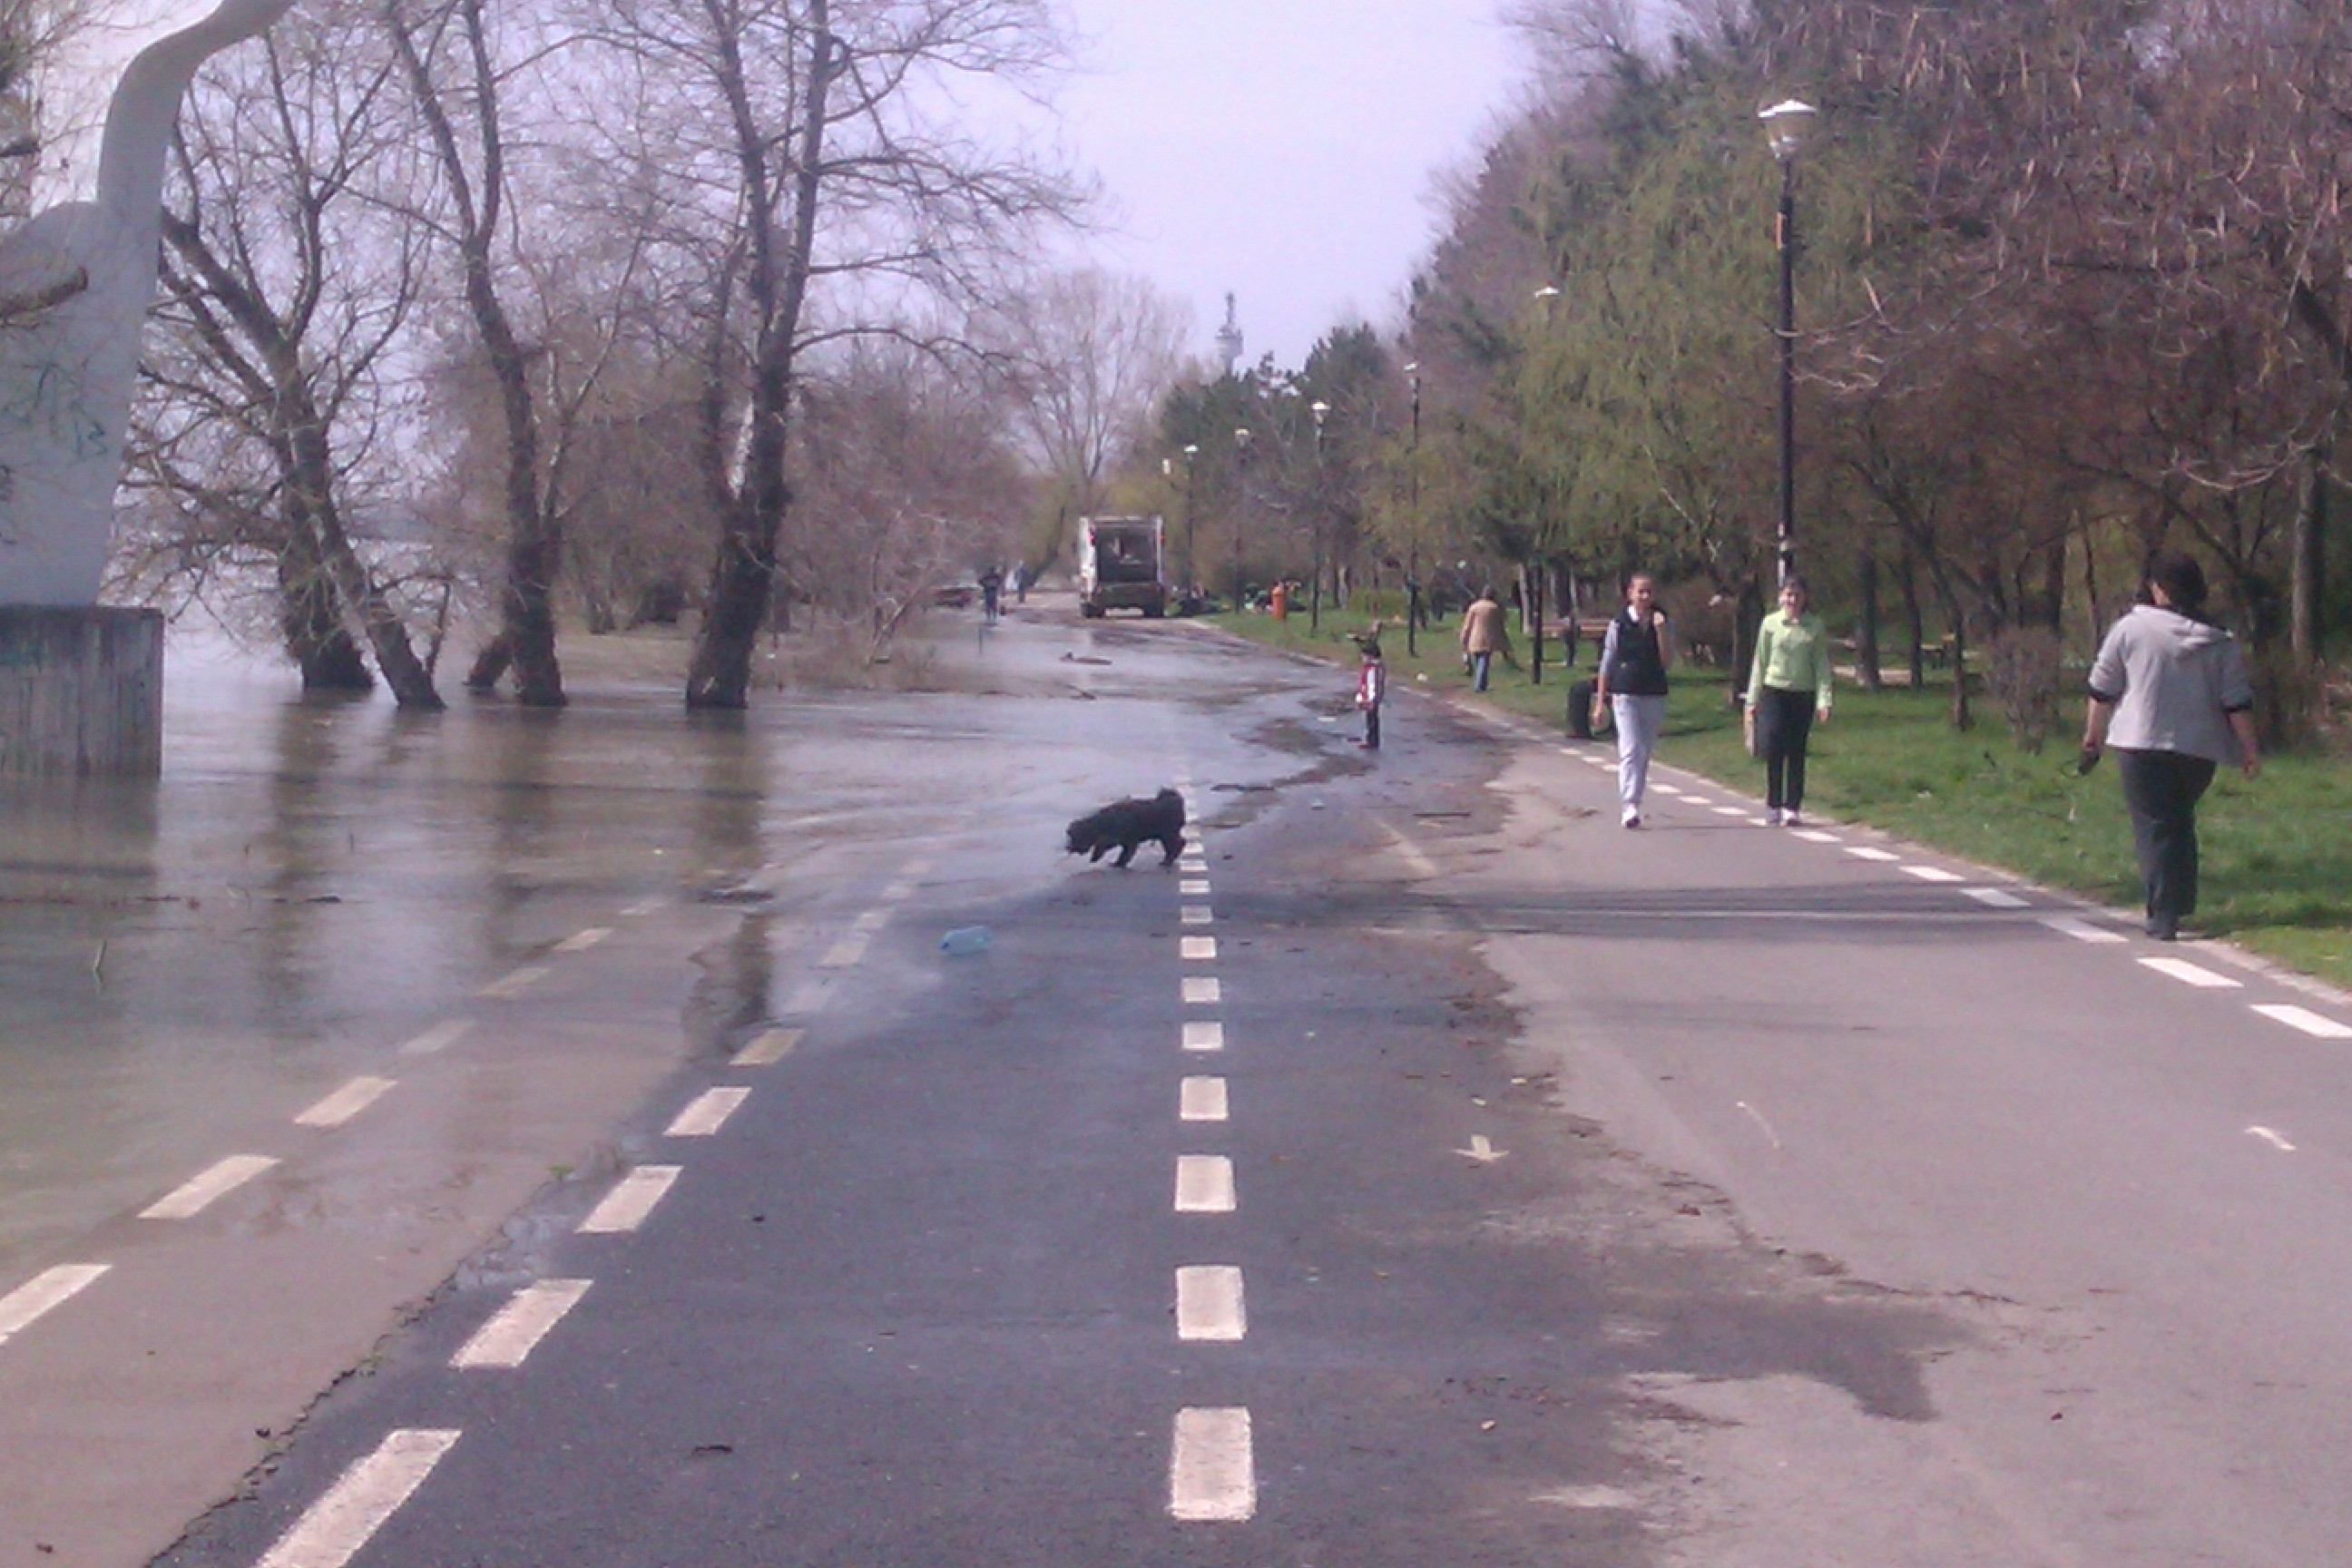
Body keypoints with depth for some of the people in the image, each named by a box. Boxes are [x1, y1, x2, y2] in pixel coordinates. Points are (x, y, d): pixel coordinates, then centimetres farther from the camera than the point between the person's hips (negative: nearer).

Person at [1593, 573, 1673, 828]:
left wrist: (1660, 630, -14)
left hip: (1654, 696, 3)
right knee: (1630, 750, -15)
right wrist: (1600, 702, 3)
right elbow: (1607, 664, 4)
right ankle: (1630, 807, -22)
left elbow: (1666, 662, -3)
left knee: (1645, 752, 9)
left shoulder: (1662, 622, 4)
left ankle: (1634, 802, 20)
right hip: (1625, 695, -3)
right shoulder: (1618, 623, -1)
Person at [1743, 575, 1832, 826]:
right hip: (1773, 692, 0)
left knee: (1796, 753, 3)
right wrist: (1752, 699, 7)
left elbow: (1821, 664, 4)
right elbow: (1760, 663, 8)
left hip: (1803, 695, 0)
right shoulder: (1770, 623, 3)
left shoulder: (1814, 626, 3)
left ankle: (1792, 808, 8)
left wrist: (1823, 699, -5)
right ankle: (1773, 806, 5)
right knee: (1773, 750, -7)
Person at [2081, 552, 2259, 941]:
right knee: (2181, 823, 21)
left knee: (2154, 826, -1)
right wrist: (2250, 749, 9)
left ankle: (2164, 916, -9)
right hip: (2199, 748, 3)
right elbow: (2237, 702, 2)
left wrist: (2093, 736, 12)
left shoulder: (2131, 628, -3)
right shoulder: (2219, 641, 4)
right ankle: (2181, 904, 24)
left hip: (2142, 744, -3)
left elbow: (2103, 690, 2)